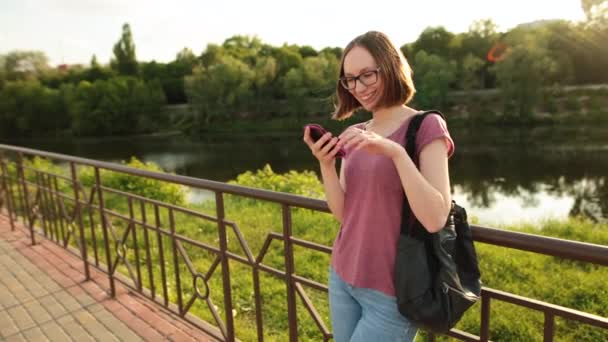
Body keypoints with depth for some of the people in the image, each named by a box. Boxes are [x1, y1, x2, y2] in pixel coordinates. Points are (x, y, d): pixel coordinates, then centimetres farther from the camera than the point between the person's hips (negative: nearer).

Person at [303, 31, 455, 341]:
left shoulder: (426, 126, -11)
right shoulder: (354, 135, 6)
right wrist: (325, 164, -15)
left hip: (391, 291, -5)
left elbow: (435, 219, -21)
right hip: (343, 278, 6)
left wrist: (395, 151, -29)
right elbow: (343, 213, 0)